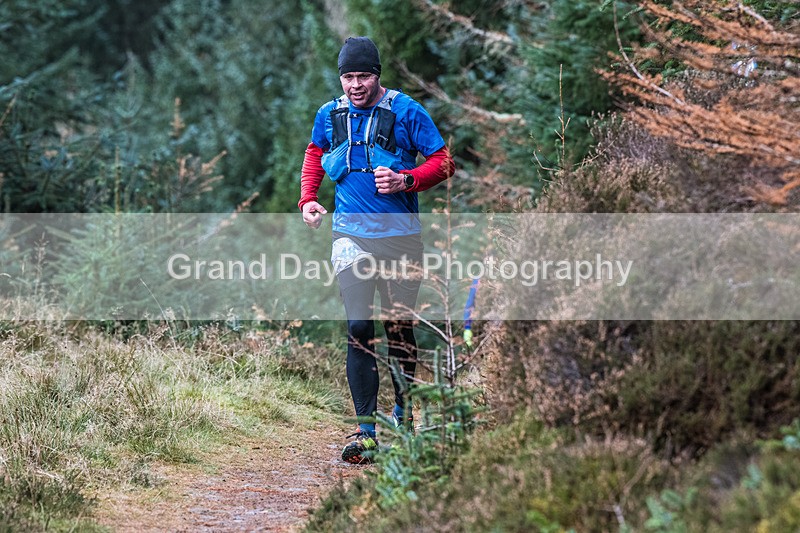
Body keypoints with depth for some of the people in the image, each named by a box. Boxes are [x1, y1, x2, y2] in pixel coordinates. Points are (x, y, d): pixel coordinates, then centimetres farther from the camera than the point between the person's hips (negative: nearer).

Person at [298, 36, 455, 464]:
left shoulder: (406, 111, -5)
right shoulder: (329, 115, 5)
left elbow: (443, 162, -2)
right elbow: (315, 155, 26)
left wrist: (405, 180, -18)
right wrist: (307, 199, 11)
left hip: (400, 236, -1)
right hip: (351, 233, 1)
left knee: (399, 328, 6)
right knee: (358, 328, -9)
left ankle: (402, 412, 28)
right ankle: (365, 429, -10)